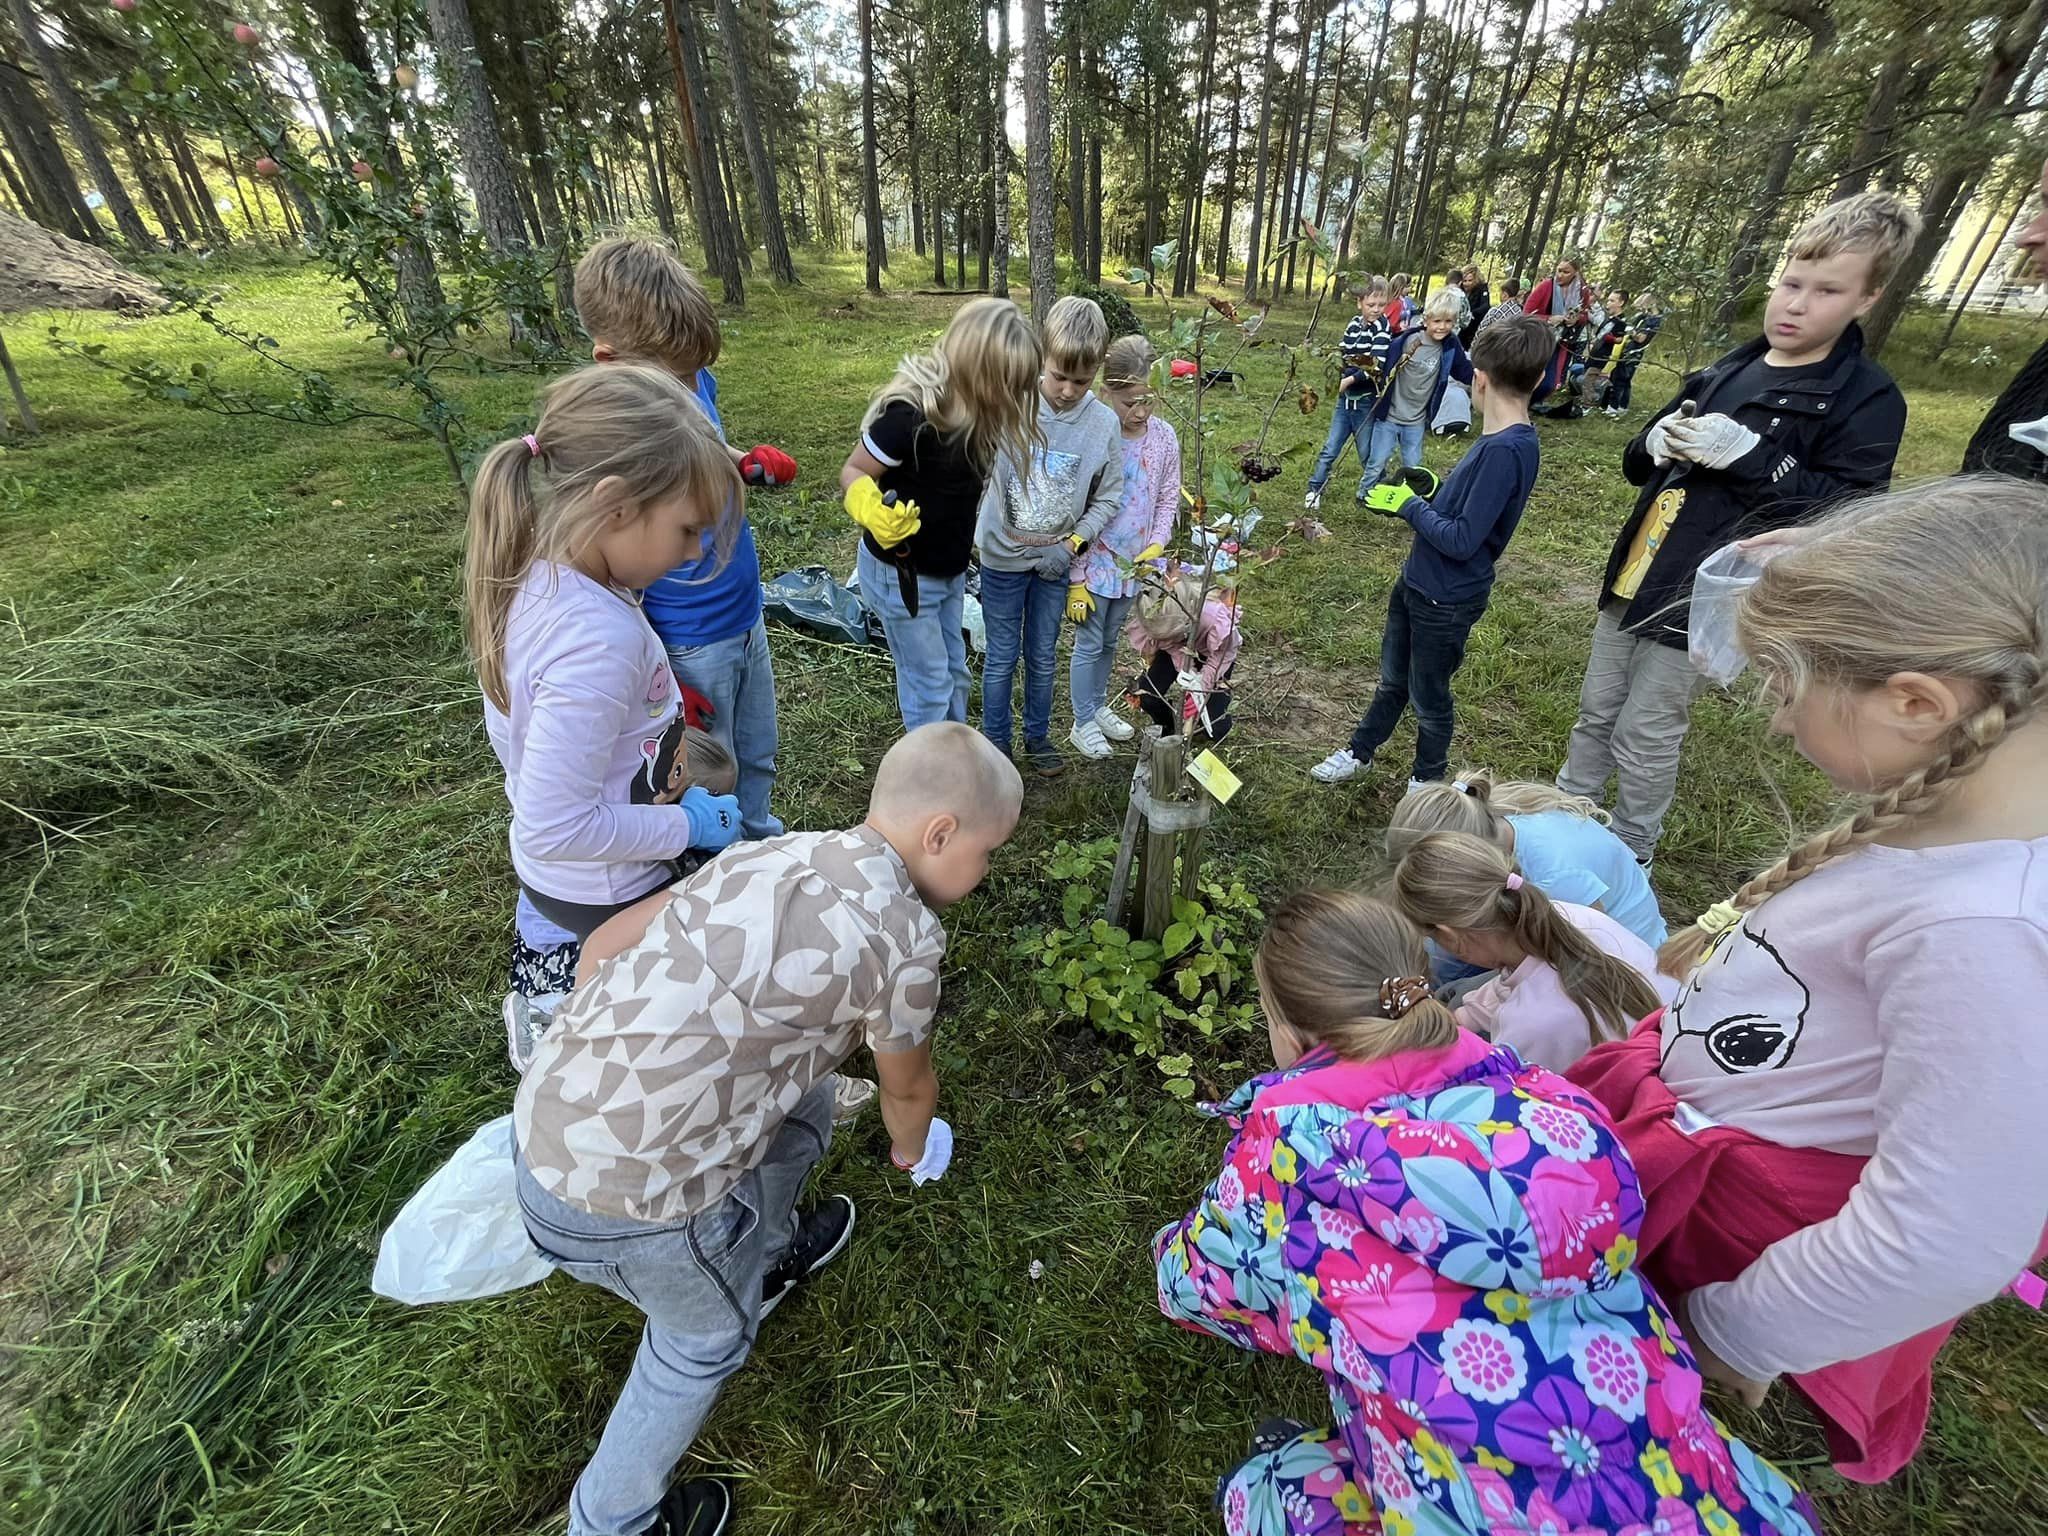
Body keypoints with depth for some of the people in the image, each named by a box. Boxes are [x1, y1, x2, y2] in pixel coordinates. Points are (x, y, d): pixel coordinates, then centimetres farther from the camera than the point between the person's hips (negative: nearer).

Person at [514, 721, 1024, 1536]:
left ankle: (766, 1256, 52)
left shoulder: (771, 852, 2)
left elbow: (606, 944, 9)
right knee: (708, 1334, 24)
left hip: (545, 1115, 7)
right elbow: (907, 1087, 1)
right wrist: (912, 1150, 25)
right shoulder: (903, 933, -18)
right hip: (621, 1197, -7)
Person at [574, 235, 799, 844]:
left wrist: (752, 464, -3)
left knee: (757, 760, 23)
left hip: (747, 618, 7)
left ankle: (762, 845, 47)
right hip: (686, 648, -6)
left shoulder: (693, 384, -4)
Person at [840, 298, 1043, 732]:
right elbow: (853, 472, -19)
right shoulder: (911, 414, -28)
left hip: (949, 569, 8)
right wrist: (871, 511, -39)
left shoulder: (976, 408, -6)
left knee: (954, 673, 19)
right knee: (929, 681, 4)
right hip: (899, 572, -8)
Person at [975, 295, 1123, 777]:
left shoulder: (1104, 423, -9)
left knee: (1043, 657, 16)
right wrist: (964, 540, -14)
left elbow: (1107, 498, 1)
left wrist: (1072, 544, -12)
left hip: (1055, 561, 2)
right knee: (1002, 658, 10)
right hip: (1003, 557, -2)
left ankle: (1037, 736, 37)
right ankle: (995, 742, 29)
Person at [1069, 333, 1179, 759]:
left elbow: (1169, 498, 7)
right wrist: (1076, 578, -14)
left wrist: (1157, 544, -9)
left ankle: (1099, 707, 40)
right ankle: (1083, 724, 24)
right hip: (1094, 564, -4)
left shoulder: (1163, 435, -4)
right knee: (1089, 645, 7)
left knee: (1110, 641, 21)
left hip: (1134, 564, 5)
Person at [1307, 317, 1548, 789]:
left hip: (1446, 600, -8)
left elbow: (1462, 541, -27)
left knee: (1428, 696, 11)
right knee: (1393, 678, 24)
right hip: (1417, 580, 9)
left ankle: (1428, 781, 34)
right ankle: (1360, 751, 43)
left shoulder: (1506, 450, -26)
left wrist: (1411, 505, -17)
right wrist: (1428, 497, -2)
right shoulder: (1500, 439, 2)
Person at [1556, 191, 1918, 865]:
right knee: (1596, 712, 16)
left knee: (1644, 738, 3)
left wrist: (1745, 455, -24)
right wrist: (1658, 442, -8)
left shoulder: (1868, 400, -7)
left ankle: (1629, 856, 22)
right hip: (1633, 580, 6)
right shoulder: (1728, 369, 11)